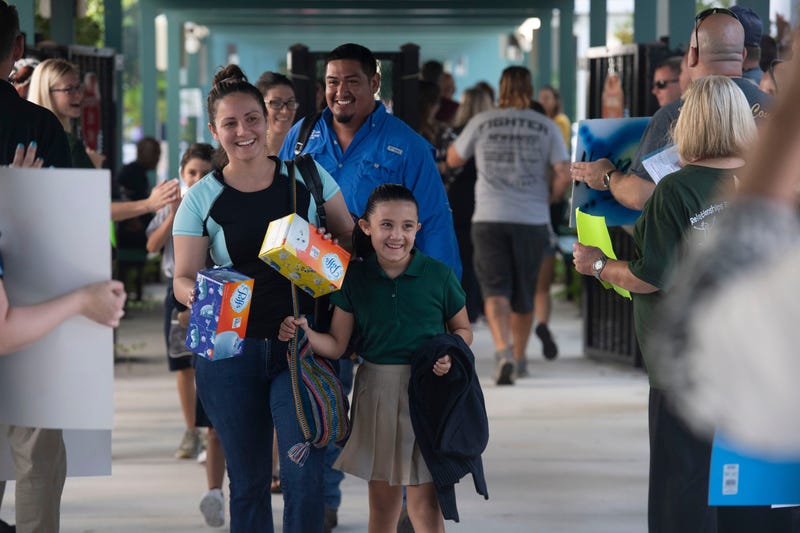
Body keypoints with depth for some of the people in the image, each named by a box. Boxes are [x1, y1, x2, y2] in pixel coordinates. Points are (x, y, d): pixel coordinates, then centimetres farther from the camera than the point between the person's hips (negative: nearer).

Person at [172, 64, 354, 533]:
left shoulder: (307, 176, 3)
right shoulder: (202, 198, 2)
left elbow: (350, 239, 11)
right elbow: (183, 278, 1)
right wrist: (195, 294, -24)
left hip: (302, 348, 0)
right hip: (231, 350, 1)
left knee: (304, 479, -10)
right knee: (248, 482, 8)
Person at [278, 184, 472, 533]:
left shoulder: (439, 275, -3)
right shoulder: (354, 277, 1)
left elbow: (463, 330, 8)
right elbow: (337, 345, 1)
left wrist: (449, 353, -13)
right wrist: (305, 334, -18)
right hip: (375, 391, 2)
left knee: (425, 502, -3)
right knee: (382, 499, 11)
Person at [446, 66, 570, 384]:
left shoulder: (481, 122, 2)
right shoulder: (546, 127, 3)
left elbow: (454, 159, 14)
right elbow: (564, 173, -3)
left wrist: (462, 137, 31)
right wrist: (549, 198, 14)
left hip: (489, 218, -1)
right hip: (533, 220, 1)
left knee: (495, 290, -6)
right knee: (524, 294, 15)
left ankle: (503, 351, -28)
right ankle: (519, 358, 28)